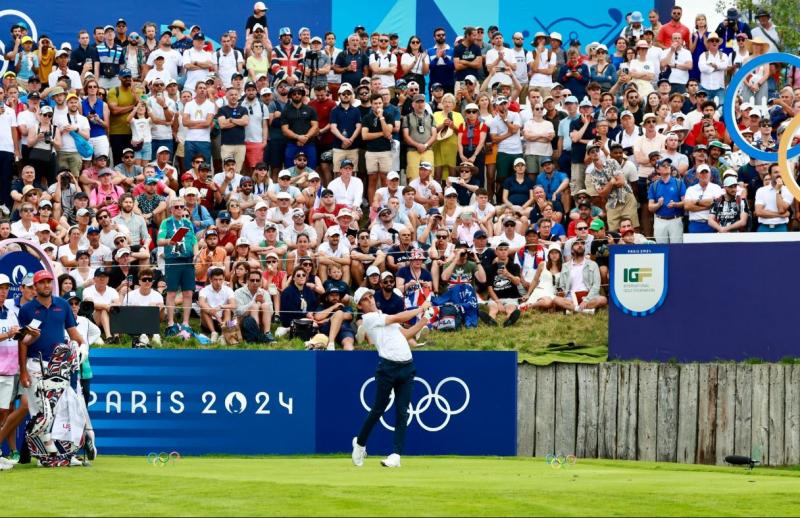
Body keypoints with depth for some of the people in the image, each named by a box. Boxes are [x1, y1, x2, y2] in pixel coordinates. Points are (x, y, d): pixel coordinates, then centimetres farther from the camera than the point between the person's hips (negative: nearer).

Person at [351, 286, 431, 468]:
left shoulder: (385, 317, 25)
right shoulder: (369, 319, 2)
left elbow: (405, 334, 18)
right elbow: (399, 318, -2)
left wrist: (423, 321, 9)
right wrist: (420, 309, 7)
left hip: (406, 367, 6)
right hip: (388, 366, -6)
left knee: (402, 412, -1)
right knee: (378, 410, -2)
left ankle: (396, 455, -3)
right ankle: (360, 443, 19)